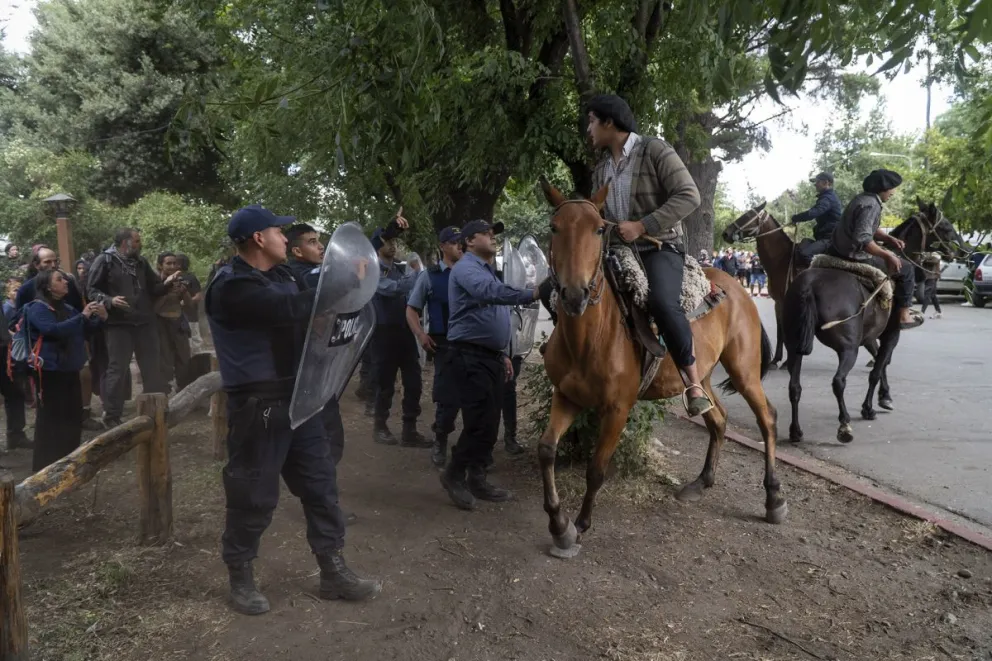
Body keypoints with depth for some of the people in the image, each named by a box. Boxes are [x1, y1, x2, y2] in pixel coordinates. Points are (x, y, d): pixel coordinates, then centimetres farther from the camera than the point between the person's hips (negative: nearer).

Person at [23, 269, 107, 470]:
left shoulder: (67, 308, 14)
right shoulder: (38, 308, -9)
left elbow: (84, 331, 23)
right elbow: (53, 330, -26)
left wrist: (99, 318, 3)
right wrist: (83, 316, -26)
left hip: (70, 369, 8)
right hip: (50, 371, -8)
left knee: (73, 416, 12)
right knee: (51, 417, -5)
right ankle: (47, 464, 3)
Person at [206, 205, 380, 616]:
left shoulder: (281, 274, 13)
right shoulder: (232, 285, -16)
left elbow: (311, 314, 19)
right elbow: (293, 309, -29)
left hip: (297, 397, 9)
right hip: (259, 405, -8)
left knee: (321, 483, 11)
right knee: (253, 496, 4)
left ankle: (333, 572, 23)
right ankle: (240, 579, 25)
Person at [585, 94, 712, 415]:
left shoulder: (655, 150, -7)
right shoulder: (601, 169, 14)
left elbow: (689, 196, -16)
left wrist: (641, 226, -23)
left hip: (660, 248, -7)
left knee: (662, 302, -35)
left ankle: (693, 381, -19)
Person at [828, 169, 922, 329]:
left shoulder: (864, 199, 10)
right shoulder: (871, 205, -22)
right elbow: (862, 239, -34)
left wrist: (889, 239, 6)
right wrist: (887, 255, -27)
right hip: (856, 258, -10)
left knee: (890, 256, 31)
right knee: (905, 268, 3)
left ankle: (894, 305, 37)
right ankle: (903, 315, 12)